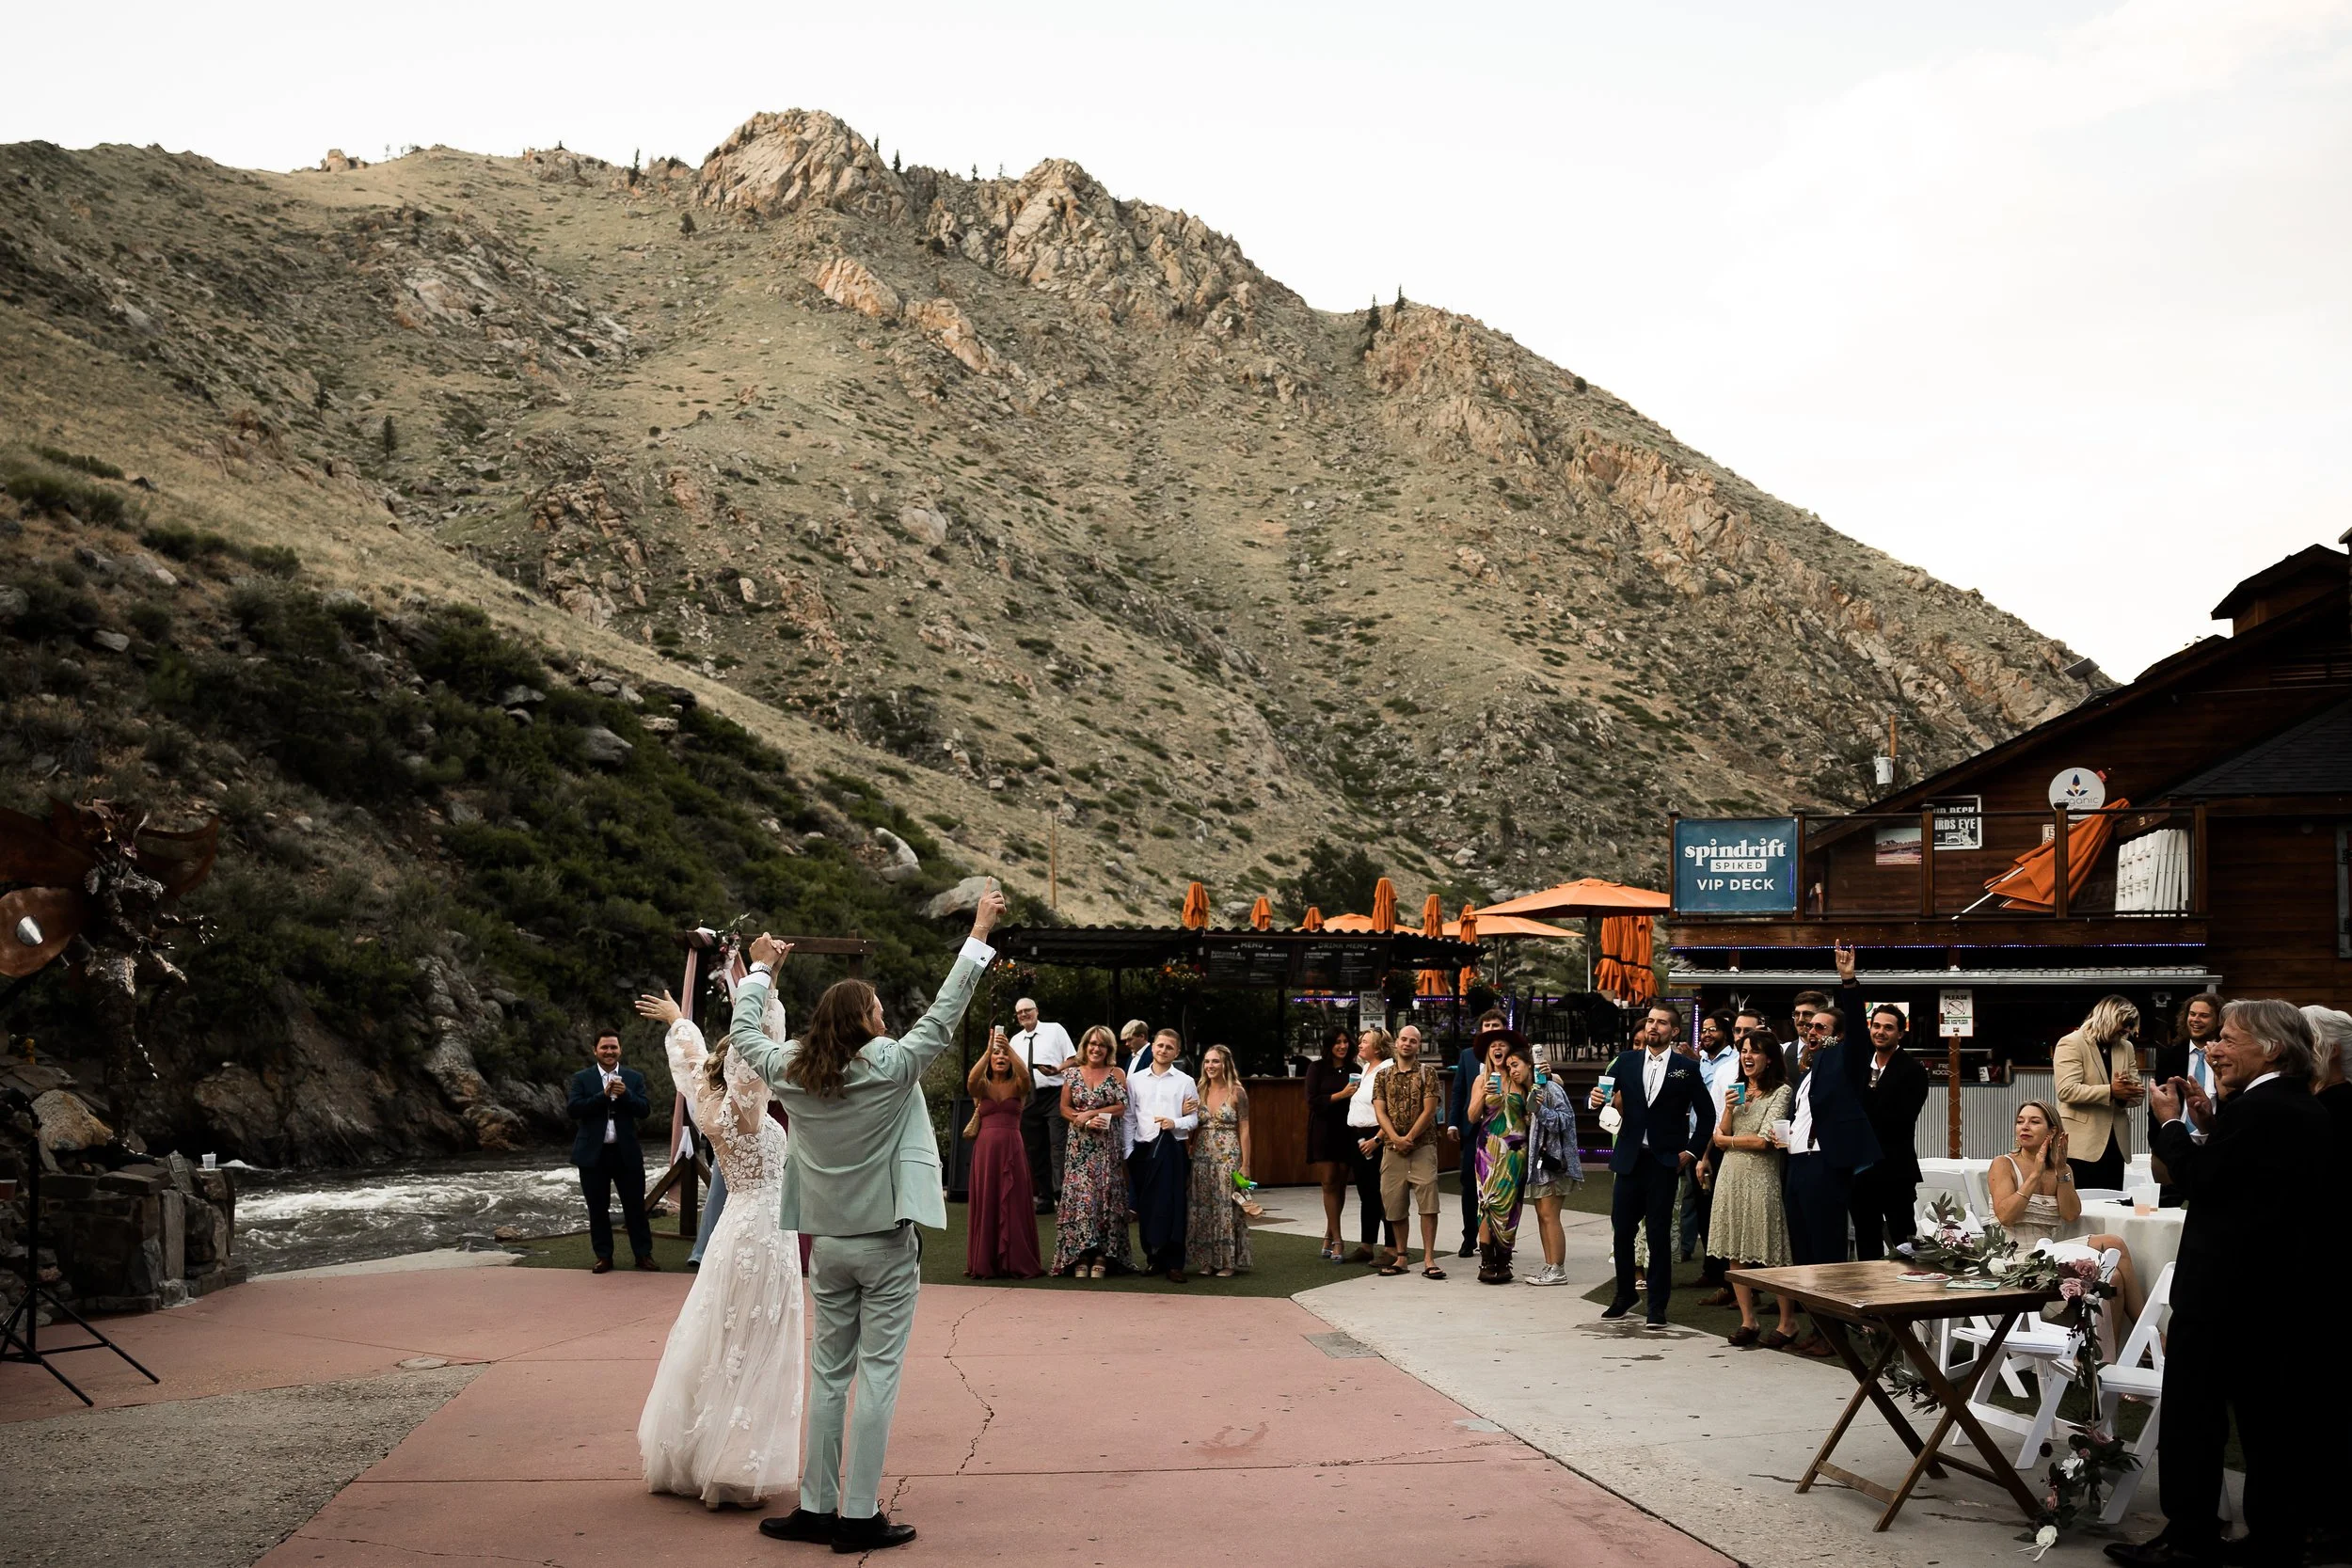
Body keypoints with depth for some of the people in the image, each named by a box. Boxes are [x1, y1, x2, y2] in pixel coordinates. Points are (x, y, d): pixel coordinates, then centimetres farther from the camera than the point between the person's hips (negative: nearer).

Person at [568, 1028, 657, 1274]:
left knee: (635, 1205, 4)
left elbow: (645, 1109, -2)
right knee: (598, 1208, 6)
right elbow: (574, 1109, -10)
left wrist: (625, 1094, -18)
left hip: (627, 1153, 1)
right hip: (593, 1153, -1)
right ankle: (604, 1256, 15)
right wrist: (604, 1094, -19)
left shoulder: (634, 1078, 6)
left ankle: (643, 1254, 12)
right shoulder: (581, 1078, 2)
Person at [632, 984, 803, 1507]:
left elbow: (690, 1056, 24)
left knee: (716, 1345, 15)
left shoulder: (709, 1105, 5)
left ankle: (686, 1459, 24)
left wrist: (676, 1021, 40)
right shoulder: (743, 1109, -15)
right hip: (765, 1229, -9)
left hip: (739, 1225, 9)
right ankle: (734, 1471, -3)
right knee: (750, 1354, -5)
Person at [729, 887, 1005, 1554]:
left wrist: (761, 968, 29)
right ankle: (860, 1516, 0)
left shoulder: (791, 1072, -2)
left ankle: (816, 1507, 14)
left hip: (827, 1245, 4)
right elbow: (944, 1014, -9)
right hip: (887, 1246, -4)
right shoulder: (890, 1067, -13)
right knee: (878, 1375, 0)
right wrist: (979, 933, -3)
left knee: (829, 1374, 12)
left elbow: (743, 1031, 14)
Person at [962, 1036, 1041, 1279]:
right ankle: (984, 1262, 7)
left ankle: (1017, 1261, 2)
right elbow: (971, 1080, -16)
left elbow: (1025, 1075, -17)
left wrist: (1010, 1048, -29)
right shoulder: (981, 1086, 8)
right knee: (985, 1203, 1)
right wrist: (988, 1050, -27)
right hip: (985, 1148, 0)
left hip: (1013, 1148, 0)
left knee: (1014, 1204, -1)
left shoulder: (1017, 1086, 7)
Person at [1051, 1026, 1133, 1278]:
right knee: (1079, 1195, -5)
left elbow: (1121, 1107, -4)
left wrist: (1090, 1113, -11)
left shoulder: (1117, 1074, 5)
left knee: (1105, 1195, -3)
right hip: (1080, 1146, 1)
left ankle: (1101, 1257, 0)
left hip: (1108, 1146, -1)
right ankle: (1080, 1257, -4)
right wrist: (1085, 1122, -12)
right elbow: (1065, 1108, 4)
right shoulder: (1072, 1074, 9)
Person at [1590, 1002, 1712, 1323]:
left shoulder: (1687, 1068, 0)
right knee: (1622, 1230, 6)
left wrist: (1691, 1151, -1)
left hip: (1664, 1162, -2)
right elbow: (1605, 1093, 3)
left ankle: (1658, 1306, 8)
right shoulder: (1626, 1061, 6)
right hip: (1628, 1159, 2)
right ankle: (1624, 1295, 23)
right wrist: (1595, 1100, -19)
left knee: (1659, 1234, 1)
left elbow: (1706, 1115, 6)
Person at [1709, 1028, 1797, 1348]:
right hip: (1731, 1177, 6)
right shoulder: (1737, 1090, 15)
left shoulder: (1781, 1092, -5)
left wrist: (1727, 1140, 1)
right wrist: (1729, 1108, -6)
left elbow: (1763, 1141, -12)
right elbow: (1718, 1137, 10)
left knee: (1773, 1254, -3)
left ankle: (1788, 1323, 6)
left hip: (1762, 1178, -6)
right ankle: (1747, 1321, 14)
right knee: (1735, 1254, 6)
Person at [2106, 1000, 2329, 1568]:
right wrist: (2210, 1127, 8)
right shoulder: (2310, 1112, 11)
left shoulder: (2253, 1110, -19)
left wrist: (2173, 1122, -6)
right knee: (2273, 1418, 13)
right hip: (2282, 1286, 9)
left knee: (2194, 1416, -1)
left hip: (2223, 1287, -9)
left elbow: (2198, 1181, -19)